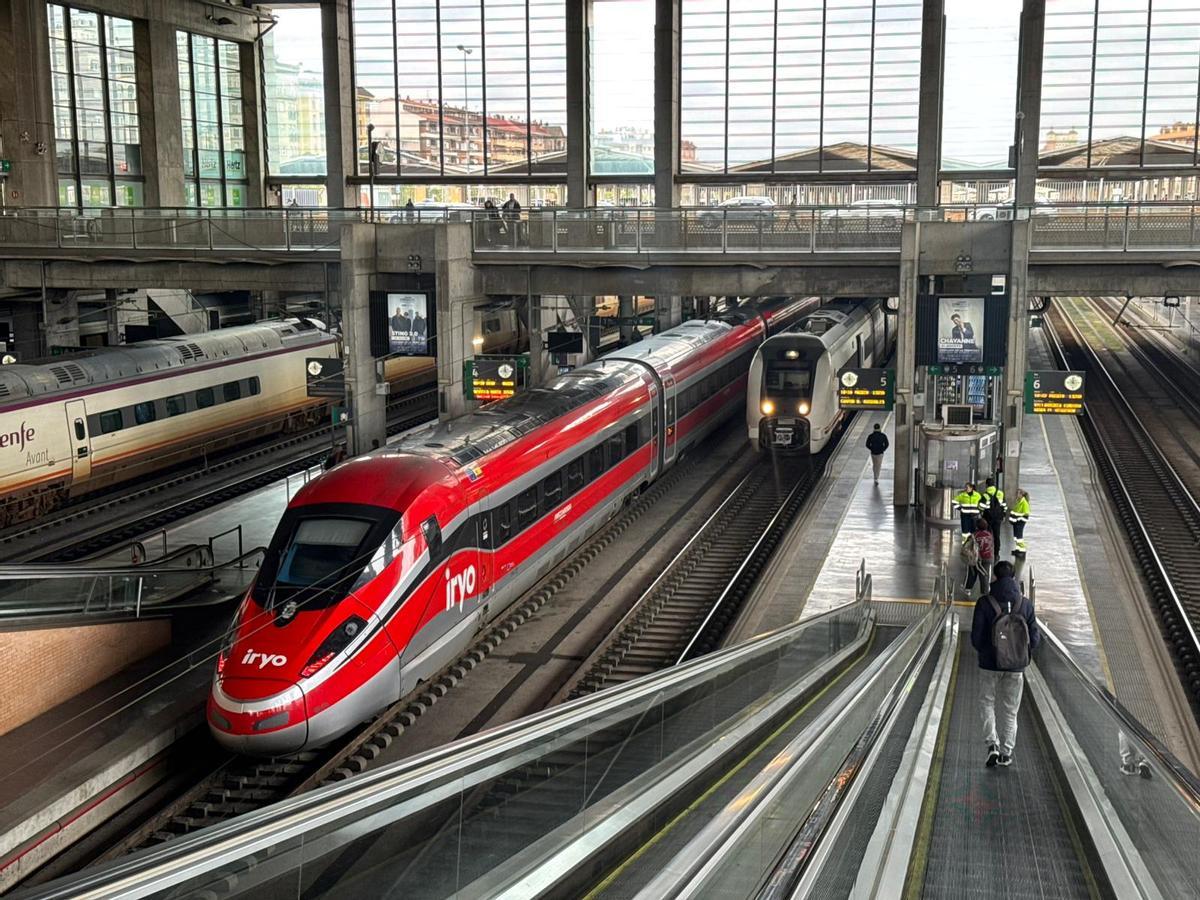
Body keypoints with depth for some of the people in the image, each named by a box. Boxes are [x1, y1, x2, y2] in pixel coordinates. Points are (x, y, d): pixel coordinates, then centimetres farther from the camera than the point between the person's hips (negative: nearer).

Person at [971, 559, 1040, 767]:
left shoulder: (985, 603, -13)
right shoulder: (1025, 604, -7)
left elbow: (976, 638, -11)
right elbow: (1035, 638, -4)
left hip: (990, 664, -2)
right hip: (1016, 666, 2)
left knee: (987, 703, 17)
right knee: (1010, 710, 14)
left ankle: (992, 744, 0)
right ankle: (1006, 754, 18)